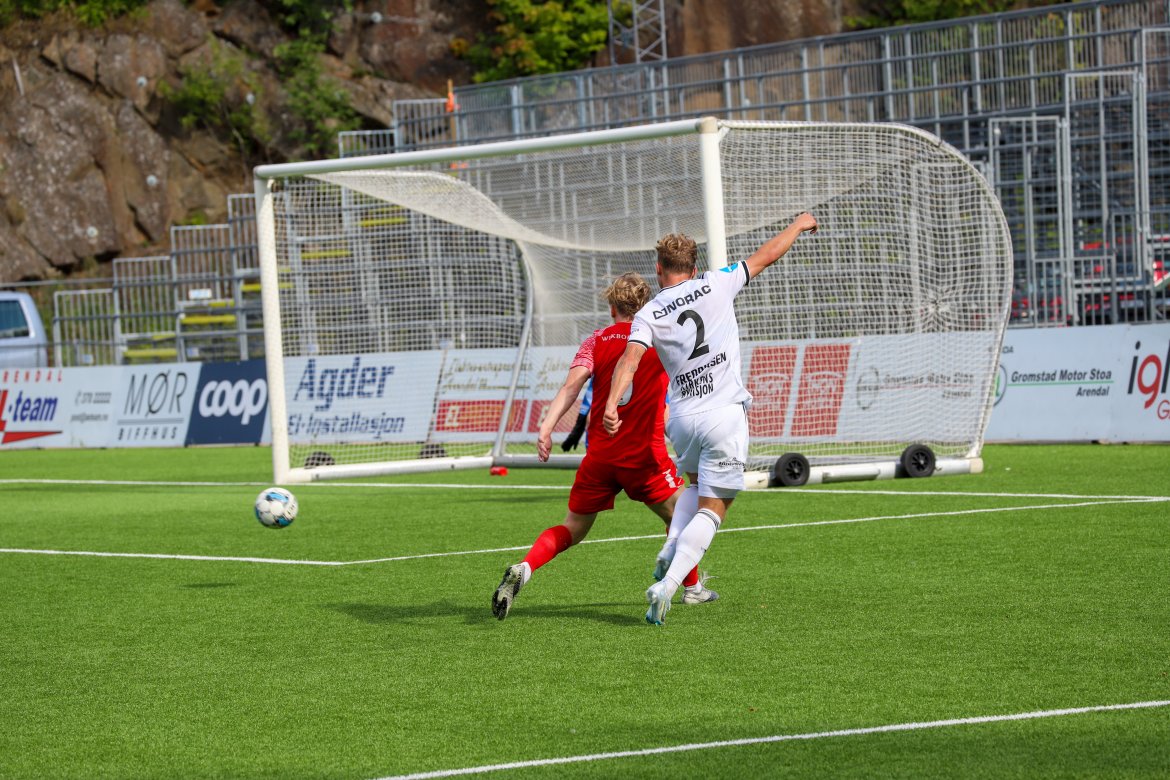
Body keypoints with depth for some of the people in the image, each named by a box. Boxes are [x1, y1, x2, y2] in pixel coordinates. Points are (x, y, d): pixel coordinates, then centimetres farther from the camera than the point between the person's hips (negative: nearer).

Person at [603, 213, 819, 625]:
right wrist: (799, 225, 26)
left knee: (696, 485, 31)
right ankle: (667, 585, -16)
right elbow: (766, 255, 10)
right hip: (725, 413, -3)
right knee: (712, 509, -1)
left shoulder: (648, 315, 2)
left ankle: (670, 550, 9)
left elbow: (630, 358, -16)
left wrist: (611, 404, -26)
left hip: (682, 418, 3)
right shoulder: (715, 285, 0)